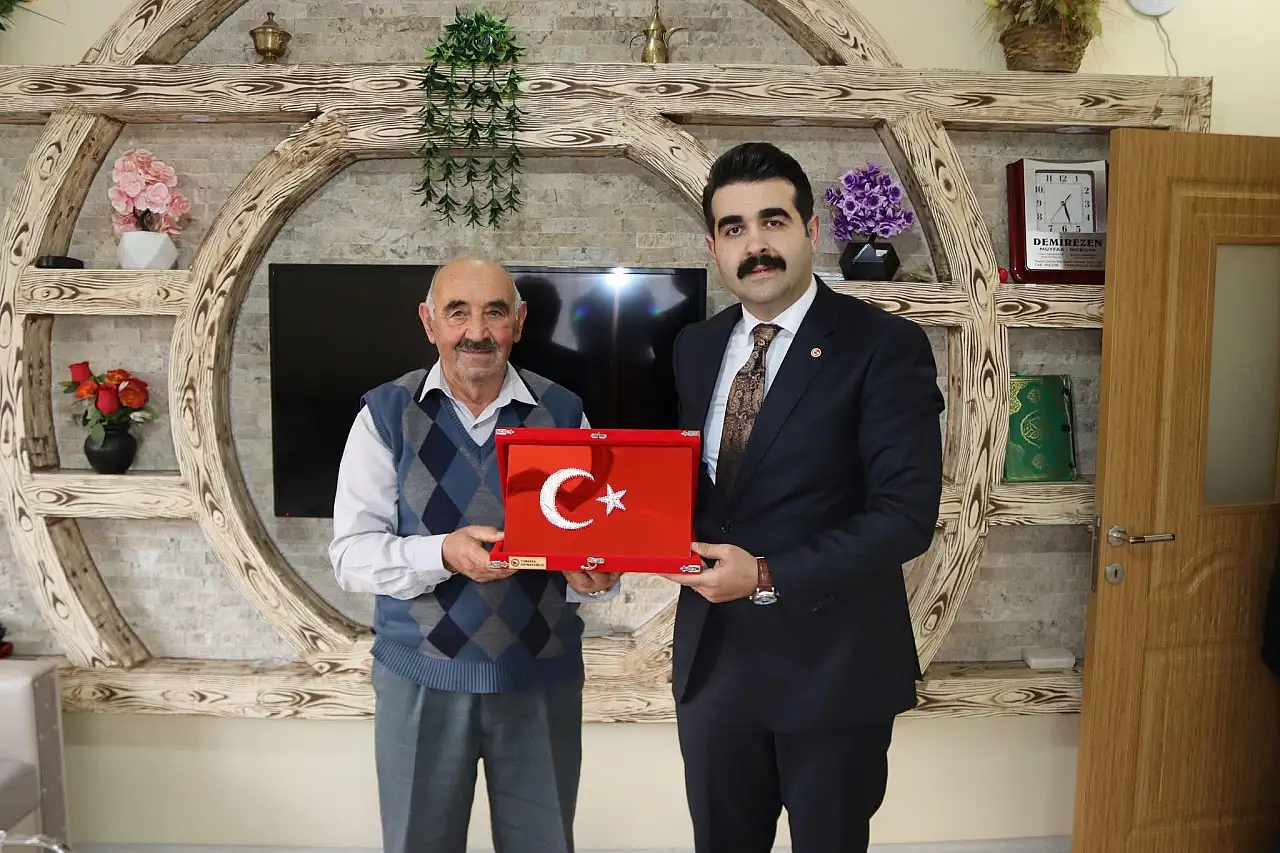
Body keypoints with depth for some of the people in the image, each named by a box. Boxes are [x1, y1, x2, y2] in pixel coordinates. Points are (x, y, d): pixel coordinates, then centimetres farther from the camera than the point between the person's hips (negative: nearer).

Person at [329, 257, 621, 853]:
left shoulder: (563, 413, 0)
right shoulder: (387, 415, -4)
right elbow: (351, 555, -7)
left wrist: (592, 576, -19)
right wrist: (442, 553, -24)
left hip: (543, 678, 1)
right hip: (421, 678, -1)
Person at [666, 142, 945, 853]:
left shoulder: (884, 346, -12)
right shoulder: (694, 347, 6)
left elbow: (906, 514, -18)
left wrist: (769, 576, -22)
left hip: (831, 664, -4)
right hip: (711, 659, 5)